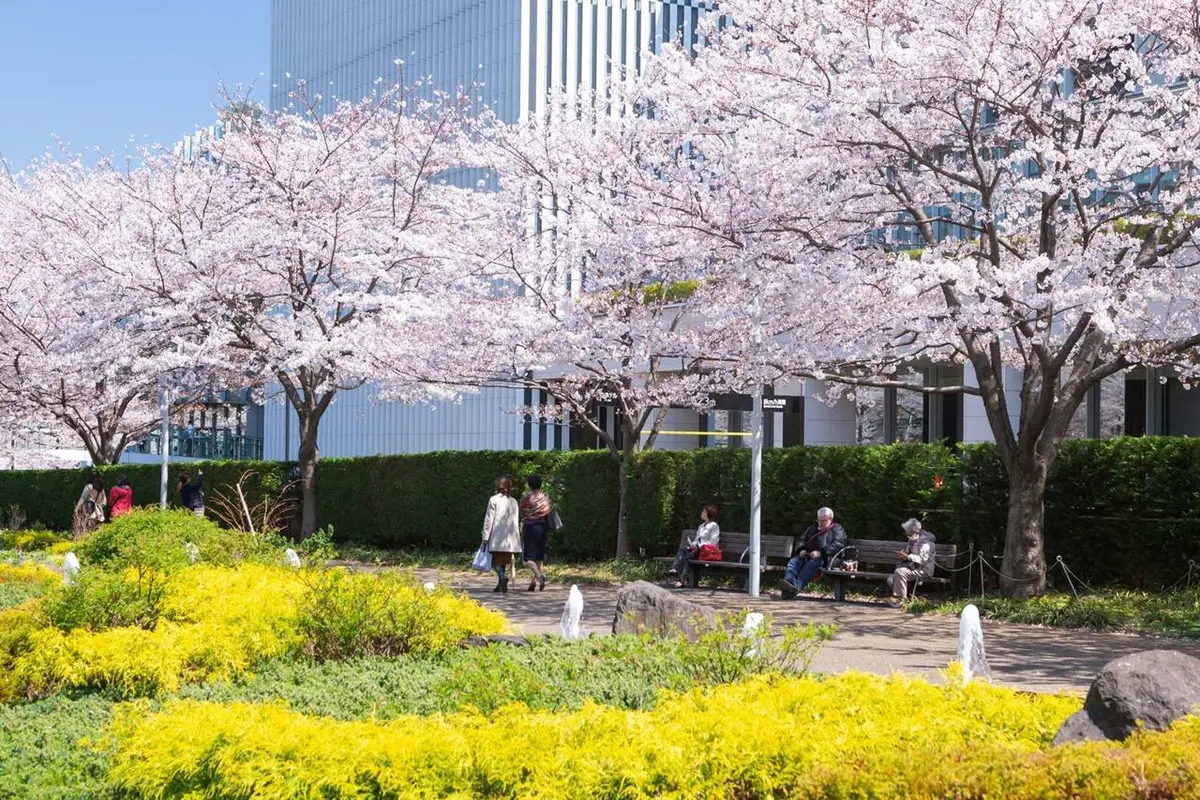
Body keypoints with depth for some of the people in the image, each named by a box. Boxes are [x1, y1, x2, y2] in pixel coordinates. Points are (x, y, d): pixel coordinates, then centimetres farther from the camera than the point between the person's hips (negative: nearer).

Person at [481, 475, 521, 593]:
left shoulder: (494, 500, -7)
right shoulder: (513, 502, 8)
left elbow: (489, 519, -8)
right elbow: (516, 519, 11)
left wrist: (485, 536, -5)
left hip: (497, 536, -5)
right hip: (510, 536, 5)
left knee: (495, 560, 1)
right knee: (504, 561, 15)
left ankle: (503, 576, -26)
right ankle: (501, 585, 16)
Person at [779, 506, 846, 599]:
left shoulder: (837, 529, 13)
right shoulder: (812, 528, 33)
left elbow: (837, 545, -4)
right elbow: (803, 540, 30)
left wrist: (821, 553, -18)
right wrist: (802, 549, 3)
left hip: (824, 557, -6)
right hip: (806, 556, 6)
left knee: (811, 564, -38)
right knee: (793, 562, -26)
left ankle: (797, 587, -57)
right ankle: (789, 582, -53)